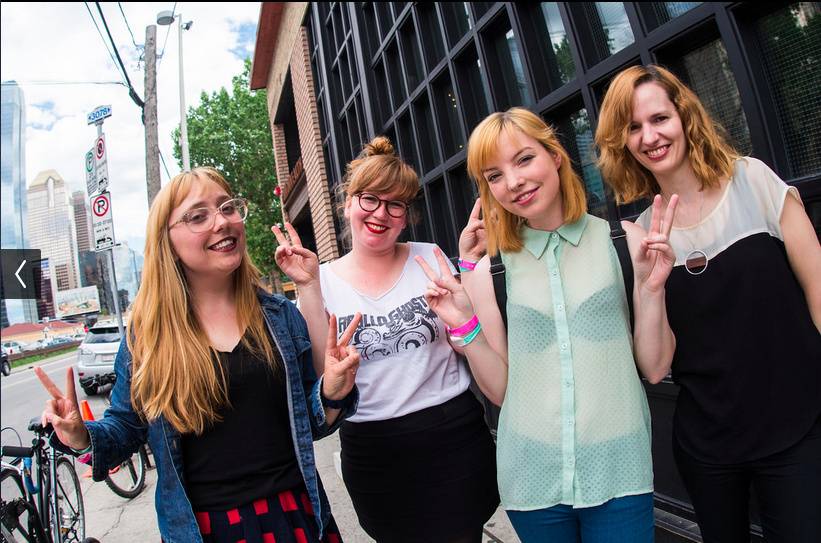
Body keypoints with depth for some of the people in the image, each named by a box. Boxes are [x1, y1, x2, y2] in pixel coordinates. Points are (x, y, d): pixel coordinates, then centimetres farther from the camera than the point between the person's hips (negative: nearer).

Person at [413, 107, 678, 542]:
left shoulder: (623, 241, -5)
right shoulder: (490, 269, -3)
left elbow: (654, 368, -2)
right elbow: (501, 390, -1)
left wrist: (650, 289, -15)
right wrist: (464, 325, -14)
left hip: (618, 473, 0)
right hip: (531, 476, 1)